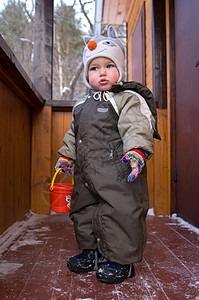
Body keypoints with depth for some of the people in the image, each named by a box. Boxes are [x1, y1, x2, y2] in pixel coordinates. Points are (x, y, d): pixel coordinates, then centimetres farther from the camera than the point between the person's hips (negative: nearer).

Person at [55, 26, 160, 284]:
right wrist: (66, 156, 23)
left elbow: (137, 127, -17)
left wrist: (136, 150, -33)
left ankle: (121, 259, 15)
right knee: (83, 210, 16)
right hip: (86, 174, 8)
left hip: (118, 171, -7)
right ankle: (92, 251, 35)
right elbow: (73, 134, 26)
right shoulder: (81, 106, 17)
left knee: (121, 212, -6)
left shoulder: (128, 99, -5)